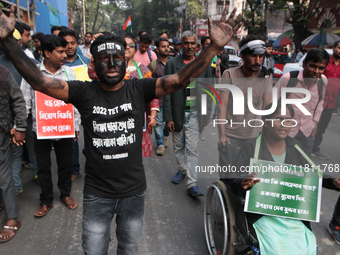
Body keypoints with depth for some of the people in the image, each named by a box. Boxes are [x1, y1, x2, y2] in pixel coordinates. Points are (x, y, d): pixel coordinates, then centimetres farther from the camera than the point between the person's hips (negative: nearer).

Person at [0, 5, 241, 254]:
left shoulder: (139, 89, -10)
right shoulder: (84, 92, -10)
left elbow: (181, 79, -19)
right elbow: (39, 81, -17)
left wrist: (214, 47, -31)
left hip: (134, 191, 1)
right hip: (96, 194, 0)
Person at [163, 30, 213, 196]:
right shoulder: (172, 64, -1)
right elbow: (166, 92, -3)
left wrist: (207, 114, 3)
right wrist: (168, 117, -8)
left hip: (195, 113, -1)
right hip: (177, 113, 1)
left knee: (192, 149, -2)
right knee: (178, 147, 15)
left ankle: (191, 184, 4)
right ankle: (182, 170, 38)